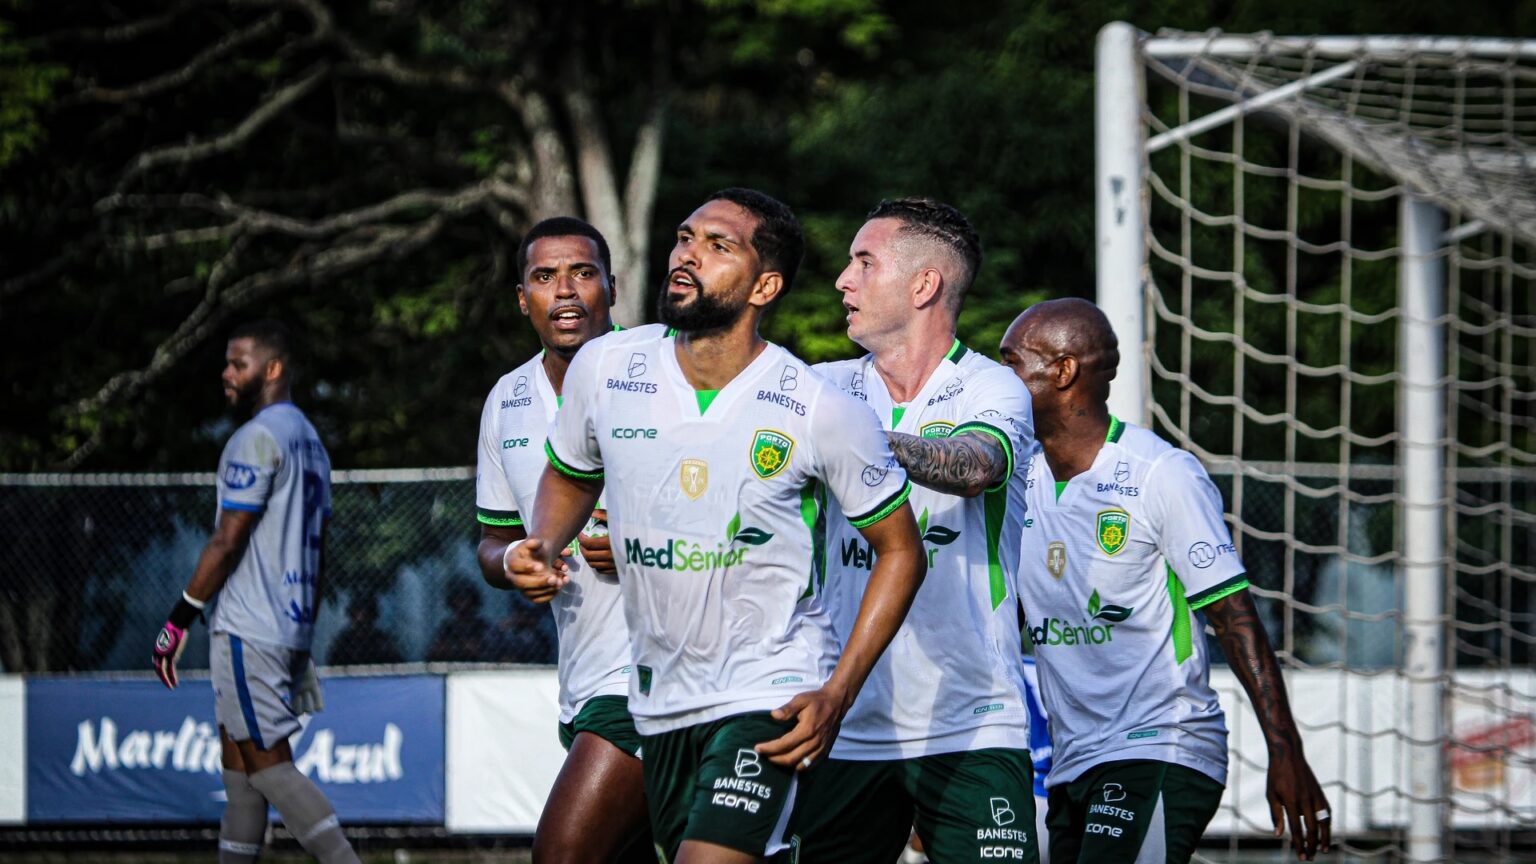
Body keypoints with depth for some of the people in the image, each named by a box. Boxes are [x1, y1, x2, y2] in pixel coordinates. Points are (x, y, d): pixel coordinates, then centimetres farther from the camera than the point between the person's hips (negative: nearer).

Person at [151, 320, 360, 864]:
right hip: (291, 628, 10)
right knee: (238, 758, 12)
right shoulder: (310, 441, 17)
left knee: (268, 765, -10)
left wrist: (179, 619, -12)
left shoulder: (257, 438, -13)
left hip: (248, 630, -10)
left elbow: (228, 542, -16)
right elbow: (318, 552, 20)